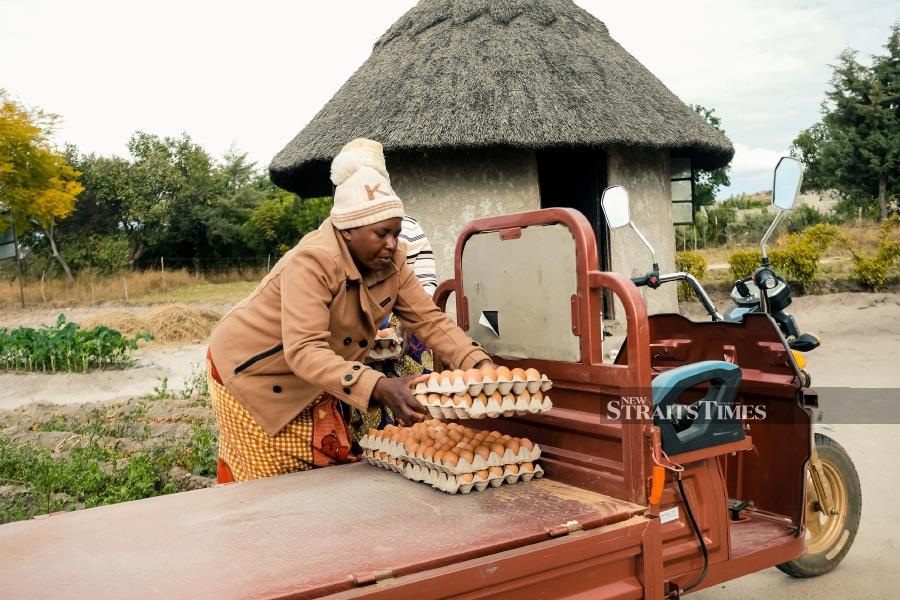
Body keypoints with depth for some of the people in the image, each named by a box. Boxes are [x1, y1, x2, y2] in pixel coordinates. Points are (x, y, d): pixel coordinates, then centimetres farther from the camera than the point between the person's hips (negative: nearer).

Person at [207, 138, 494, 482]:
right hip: (252, 372, -6)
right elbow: (304, 351, -41)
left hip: (311, 383, 7)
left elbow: (430, 321, -9)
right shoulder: (313, 261, -32)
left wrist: (480, 365, -26)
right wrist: (378, 388, -52)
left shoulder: (391, 263, -10)